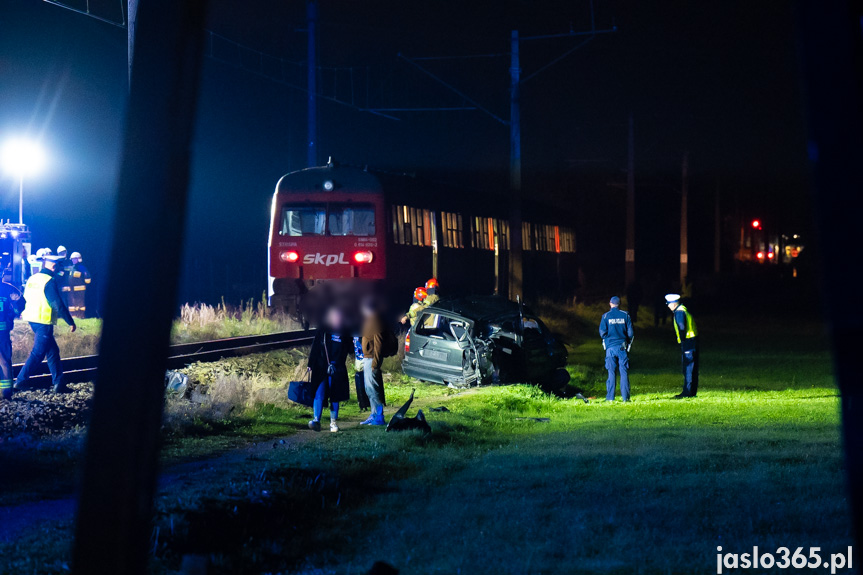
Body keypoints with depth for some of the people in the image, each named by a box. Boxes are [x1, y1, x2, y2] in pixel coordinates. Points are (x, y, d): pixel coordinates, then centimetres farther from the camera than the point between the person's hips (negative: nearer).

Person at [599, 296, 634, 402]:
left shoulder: (606, 316, -1)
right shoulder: (625, 315, 2)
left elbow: (602, 332, -4)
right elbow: (630, 332, 2)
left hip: (610, 347, 0)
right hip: (622, 347, 0)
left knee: (611, 373, 4)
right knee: (624, 372, 3)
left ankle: (610, 397, 1)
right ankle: (625, 396, -1)